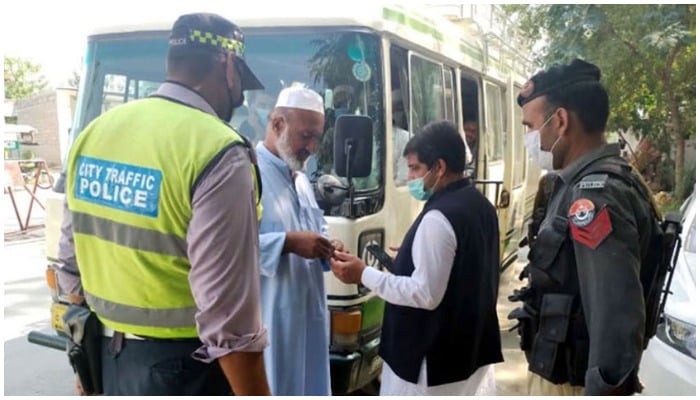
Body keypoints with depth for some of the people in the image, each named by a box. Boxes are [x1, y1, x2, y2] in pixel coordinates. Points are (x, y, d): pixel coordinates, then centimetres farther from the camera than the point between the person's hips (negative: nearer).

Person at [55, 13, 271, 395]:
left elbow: (71, 264, 11)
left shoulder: (94, 131, 3)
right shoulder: (217, 152, -21)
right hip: (179, 367, -6)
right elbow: (228, 316, -26)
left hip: (107, 355, 7)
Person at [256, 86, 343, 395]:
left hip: (308, 313, 9)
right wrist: (289, 242, -26)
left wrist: (327, 246, 4)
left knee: (308, 386, 17)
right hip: (268, 318, -8)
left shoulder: (301, 179, 17)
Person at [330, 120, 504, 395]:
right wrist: (416, 258, 16)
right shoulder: (481, 206, 7)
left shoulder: (439, 218, -23)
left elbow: (426, 294, -25)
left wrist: (364, 275, -20)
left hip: (433, 358, -9)